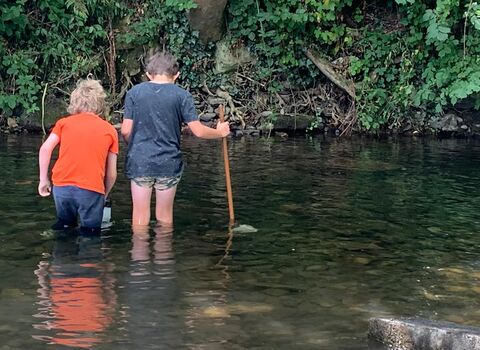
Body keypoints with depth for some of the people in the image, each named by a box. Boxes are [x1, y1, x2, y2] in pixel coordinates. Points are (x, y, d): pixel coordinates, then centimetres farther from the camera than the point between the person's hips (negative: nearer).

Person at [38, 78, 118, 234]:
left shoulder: (64, 122, 13)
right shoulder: (110, 130, 10)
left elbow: (45, 149, 0)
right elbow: (111, 173, 9)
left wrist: (44, 179, 7)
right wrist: (104, 195, 22)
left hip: (61, 186, 2)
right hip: (91, 189, -2)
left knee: (63, 226, 23)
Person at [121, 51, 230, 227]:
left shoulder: (134, 92, -1)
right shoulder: (181, 95, -3)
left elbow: (126, 131, -2)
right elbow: (198, 131, -5)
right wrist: (219, 132, 13)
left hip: (139, 162, 0)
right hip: (168, 164, 0)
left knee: (140, 217, 9)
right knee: (165, 217, 14)